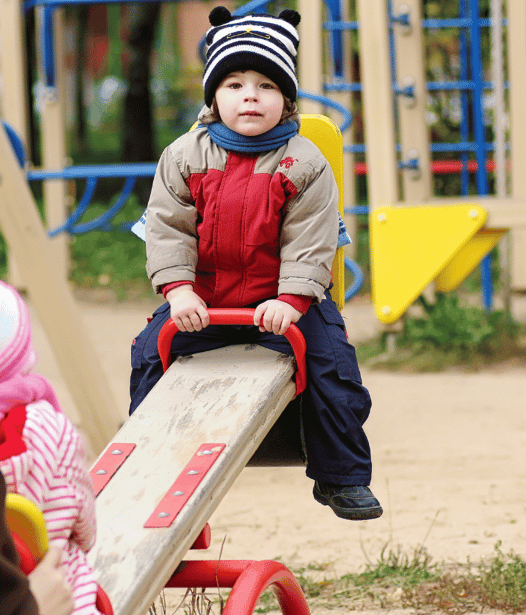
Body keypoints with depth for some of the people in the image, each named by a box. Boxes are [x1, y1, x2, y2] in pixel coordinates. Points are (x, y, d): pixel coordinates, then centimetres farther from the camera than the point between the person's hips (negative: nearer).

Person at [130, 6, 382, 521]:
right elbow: (168, 228, -5)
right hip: (202, 300, 2)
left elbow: (310, 242, -12)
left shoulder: (305, 164, -8)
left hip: (281, 298, -2)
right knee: (151, 352, -8)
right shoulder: (185, 157, -3)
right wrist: (178, 289, -18)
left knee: (332, 363, -15)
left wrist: (291, 301, -24)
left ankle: (342, 478, 2)